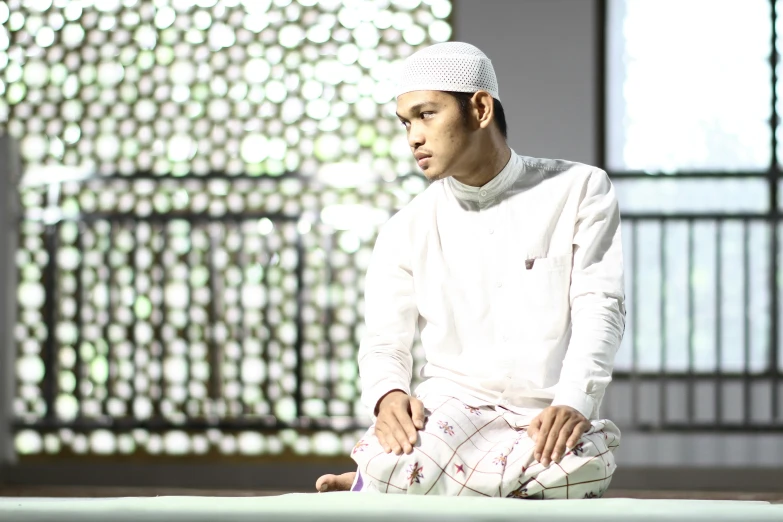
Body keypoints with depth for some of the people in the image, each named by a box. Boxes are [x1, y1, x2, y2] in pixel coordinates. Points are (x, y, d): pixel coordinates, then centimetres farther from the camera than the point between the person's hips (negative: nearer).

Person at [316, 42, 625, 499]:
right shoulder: (407, 231, 12)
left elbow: (600, 307, -3)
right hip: (453, 405, -1)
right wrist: (389, 395, -19)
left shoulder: (579, 190, 7)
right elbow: (383, 341, 7)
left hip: (550, 421, 1)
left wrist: (573, 402, -22)